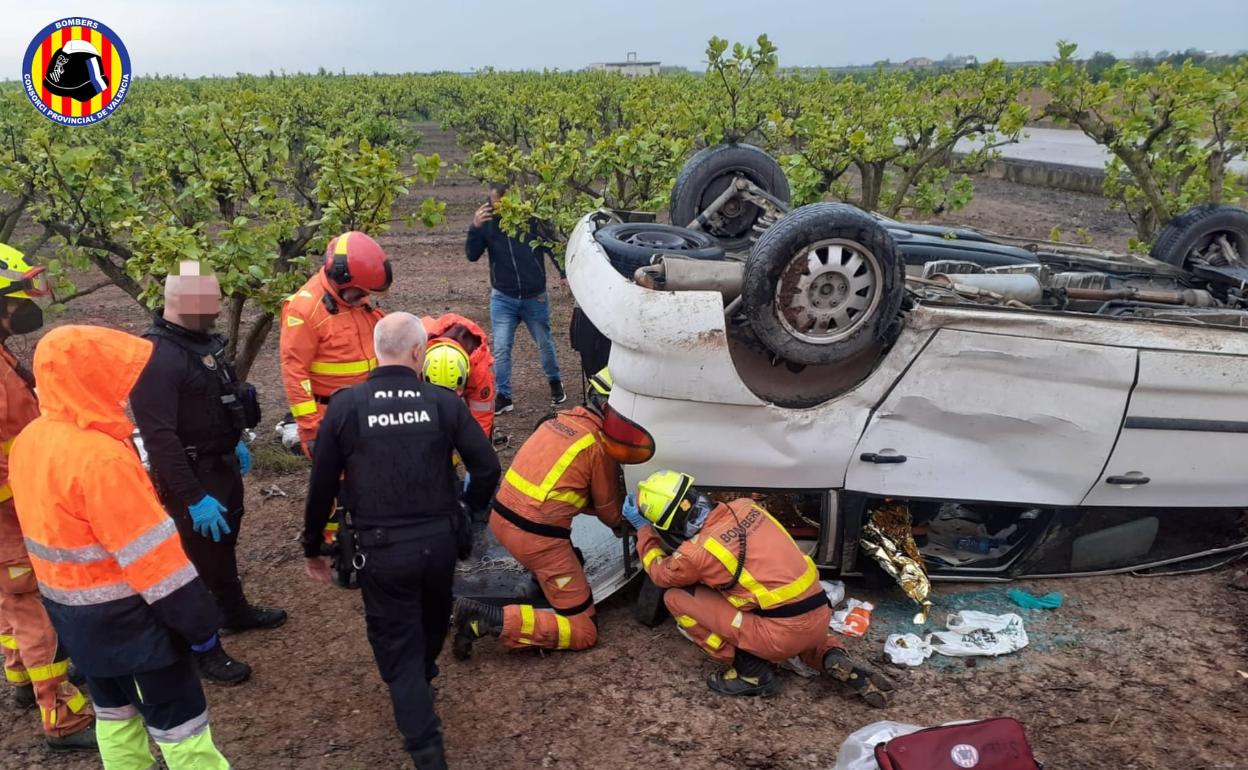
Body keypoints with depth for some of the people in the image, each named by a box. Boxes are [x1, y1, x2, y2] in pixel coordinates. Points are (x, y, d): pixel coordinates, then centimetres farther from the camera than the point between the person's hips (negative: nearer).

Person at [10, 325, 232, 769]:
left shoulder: (29, 442, 0)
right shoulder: (100, 456, -28)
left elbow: (52, 528, 11)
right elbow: (152, 554, -25)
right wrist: (200, 620, -17)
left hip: (69, 610, 9)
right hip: (126, 615, -9)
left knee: (114, 708, 24)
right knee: (179, 721, 5)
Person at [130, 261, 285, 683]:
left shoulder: (203, 340, 2)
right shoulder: (157, 357, -27)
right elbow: (159, 438, -31)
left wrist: (236, 443, 24)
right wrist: (193, 498, -31)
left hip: (222, 464, 9)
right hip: (190, 474, -9)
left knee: (225, 543, 26)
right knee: (199, 558, 5)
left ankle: (235, 611, 47)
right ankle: (203, 649, 22)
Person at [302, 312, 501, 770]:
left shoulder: (346, 405, -8)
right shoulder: (443, 401, -6)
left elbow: (322, 485, -3)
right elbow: (487, 467, -7)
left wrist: (313, 547, 11)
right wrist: (470, 509, 14)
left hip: (381, 548, -2)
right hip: (440, 540, 2)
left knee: (398, 650, 10)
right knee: (432, 623, 30)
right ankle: (422, 678, 58)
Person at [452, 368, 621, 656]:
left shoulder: (561, 418, 9)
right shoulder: (600, 446, -11)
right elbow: (609, 512, 4)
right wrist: (622, 523, 25)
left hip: (500, 516, 9)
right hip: (536, 537, -9)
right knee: (584, 631, 0)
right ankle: (491, 619, -13)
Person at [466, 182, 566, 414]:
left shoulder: (532, 217, -12)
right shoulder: (487, 221, -5)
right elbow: (472, 256, -8)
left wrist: (563, 273, -13)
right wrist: (475, 228, -22)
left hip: (535, 297, -1)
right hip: (502, 298, 1)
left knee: (545, 343, 16)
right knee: (501, 349, -2)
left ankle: (555, 382, 40)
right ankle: (503, 395, 10)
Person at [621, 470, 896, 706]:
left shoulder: (697, 551, -11)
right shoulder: (745, 506, 6)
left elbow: (660, 573, 12)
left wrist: (643, 528, 23)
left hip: (784, 635, -7)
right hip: (821, 618, 7)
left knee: (676, 598, 1)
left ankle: (750, 672, 4)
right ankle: (834, 659, 12)